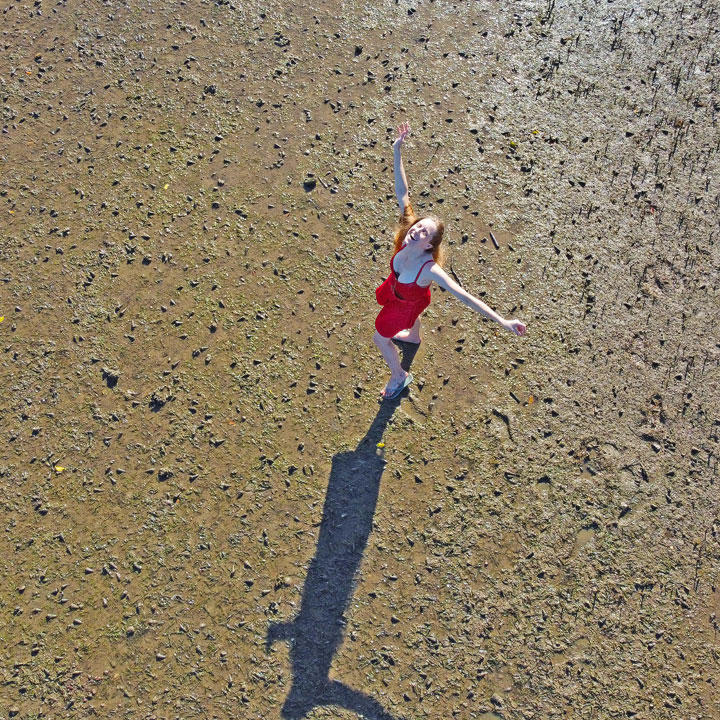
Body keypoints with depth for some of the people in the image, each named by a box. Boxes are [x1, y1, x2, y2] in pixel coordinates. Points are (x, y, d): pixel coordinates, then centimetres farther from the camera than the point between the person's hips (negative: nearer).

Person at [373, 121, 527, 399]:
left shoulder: (430, 270, -47)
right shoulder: (406, 237, -36)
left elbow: (465, 296, -50)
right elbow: (401, 192, -35)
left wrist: (503, 321, -56)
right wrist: (397, 151, -43)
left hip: (406, 304, -5)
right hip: (396, 290, 5)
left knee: (380, 338, 17)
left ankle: (399, 377, 46)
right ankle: (413, 337, 75)